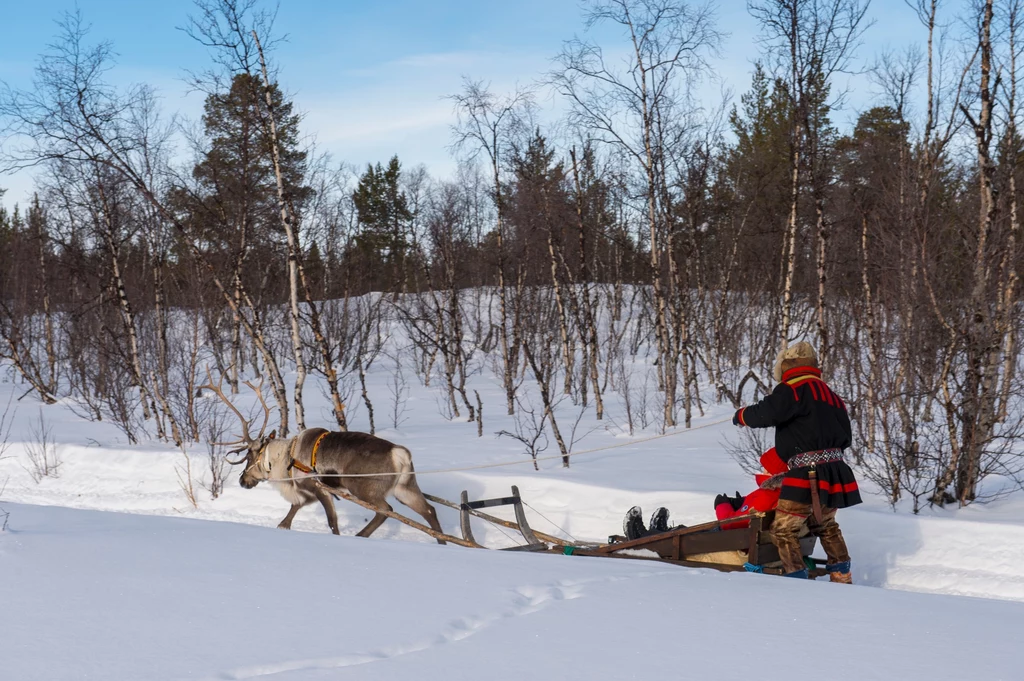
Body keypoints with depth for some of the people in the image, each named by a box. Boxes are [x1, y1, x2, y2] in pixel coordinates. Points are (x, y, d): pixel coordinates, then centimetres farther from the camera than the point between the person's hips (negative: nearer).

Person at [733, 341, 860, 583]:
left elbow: (767, 413, -19)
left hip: (807, 475, -9)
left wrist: (741, 415, 1)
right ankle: (842, 579, 30)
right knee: (825, 525, 27)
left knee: (784, 529, -1)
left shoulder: (793, 389, -8)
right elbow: (845, 437, 23)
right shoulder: (831, 395, 19)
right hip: (834, 473, 9)